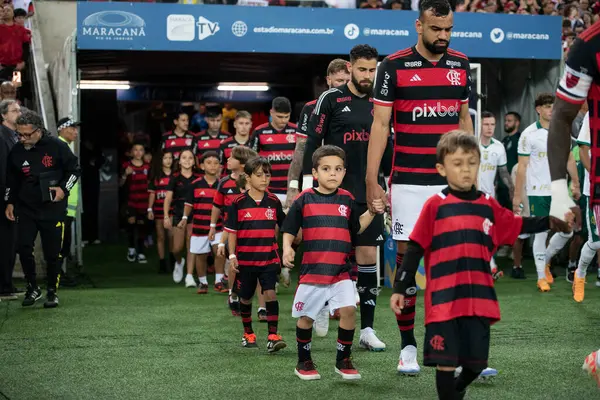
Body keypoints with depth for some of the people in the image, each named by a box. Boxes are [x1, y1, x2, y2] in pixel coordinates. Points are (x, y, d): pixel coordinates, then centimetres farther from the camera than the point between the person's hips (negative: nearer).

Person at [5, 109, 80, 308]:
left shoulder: (57, 146, -8)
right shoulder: (16, 151, 1)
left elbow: (74, 169, 2)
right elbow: (11, 179, 14)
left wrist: (64, 188, -9)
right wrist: (9, 202, 9)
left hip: (53, 208, -2)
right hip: (26, 209, 3)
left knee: (53, 252, 1)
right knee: (23, 247, -8)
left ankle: (52, 292, 17)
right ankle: (32, 288, 11)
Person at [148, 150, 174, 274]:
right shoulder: (155, 175, 6)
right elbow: (152, 193, 6)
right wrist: (150, 209, -1)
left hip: (172, 209, -1)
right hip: (159, 209, 1)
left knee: (172, 236, -5)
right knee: (161, 237, 5)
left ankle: (173, 259, 17)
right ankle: (162, 263, 9)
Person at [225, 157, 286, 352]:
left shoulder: (273, 201, 0)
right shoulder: (238, 203, -5)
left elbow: (283, 226, 11)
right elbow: (232, 231, -1)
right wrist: (232, 256, -6)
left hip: (269, 259, 0)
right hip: (245, 260, 0)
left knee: (270, 293, -14)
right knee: (245, 298, 12)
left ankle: (273, 336, -12)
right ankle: (248, 333, 31)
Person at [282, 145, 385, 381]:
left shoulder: (347, 200, 6)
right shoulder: (304, 199, -1)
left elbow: (357, 228, 15)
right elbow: (289, 229, 4)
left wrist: (371, 212, 2)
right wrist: (287, 249, -12)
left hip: (340, 272, 1)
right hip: (311, 270, -1)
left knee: (348, 309, -14)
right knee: (306, 316, 8)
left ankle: (343, 361, 4)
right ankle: (303, 362, 27)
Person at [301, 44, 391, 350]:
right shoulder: (331, 99, -2)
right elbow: (312, 142, -3)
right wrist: (308, 184, -9)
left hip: (370, 193, 4)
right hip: (335, 192, -3)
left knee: (368, 256, 1)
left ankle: (367, 329, 5)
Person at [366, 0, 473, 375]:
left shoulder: (461, 64, 9)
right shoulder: (394, 66, -3)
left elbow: (465, 119, 16)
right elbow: (380, 125, -3)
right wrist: (372, 181, -8)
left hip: (452, 180, 3)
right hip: (409, 182, -3)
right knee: (406, 259, -1)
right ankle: (408, 346, 9)